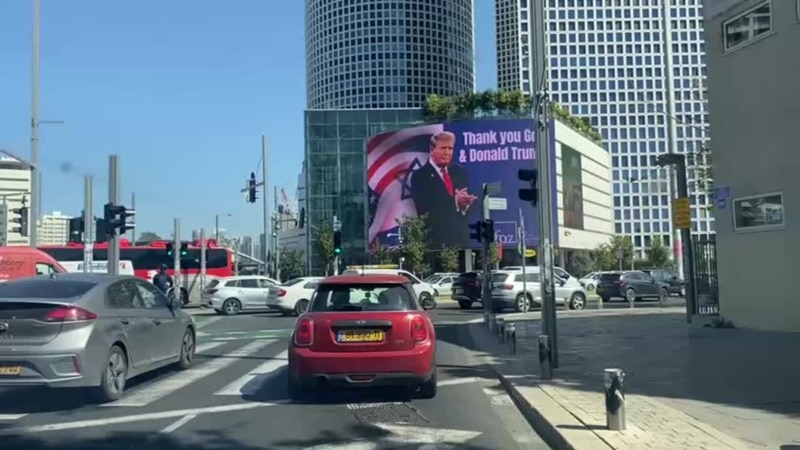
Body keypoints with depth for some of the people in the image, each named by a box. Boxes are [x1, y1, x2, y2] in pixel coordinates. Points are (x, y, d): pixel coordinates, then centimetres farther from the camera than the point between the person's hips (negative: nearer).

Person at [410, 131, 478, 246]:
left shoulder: (459, 172, 12)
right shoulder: (420, 175, -5)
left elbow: (468, 199, 12)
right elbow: (424, 209, -15)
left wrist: (465, 203, -12)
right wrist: (455, 201, -22)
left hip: (461, 238, 5)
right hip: (434, 240, -5)